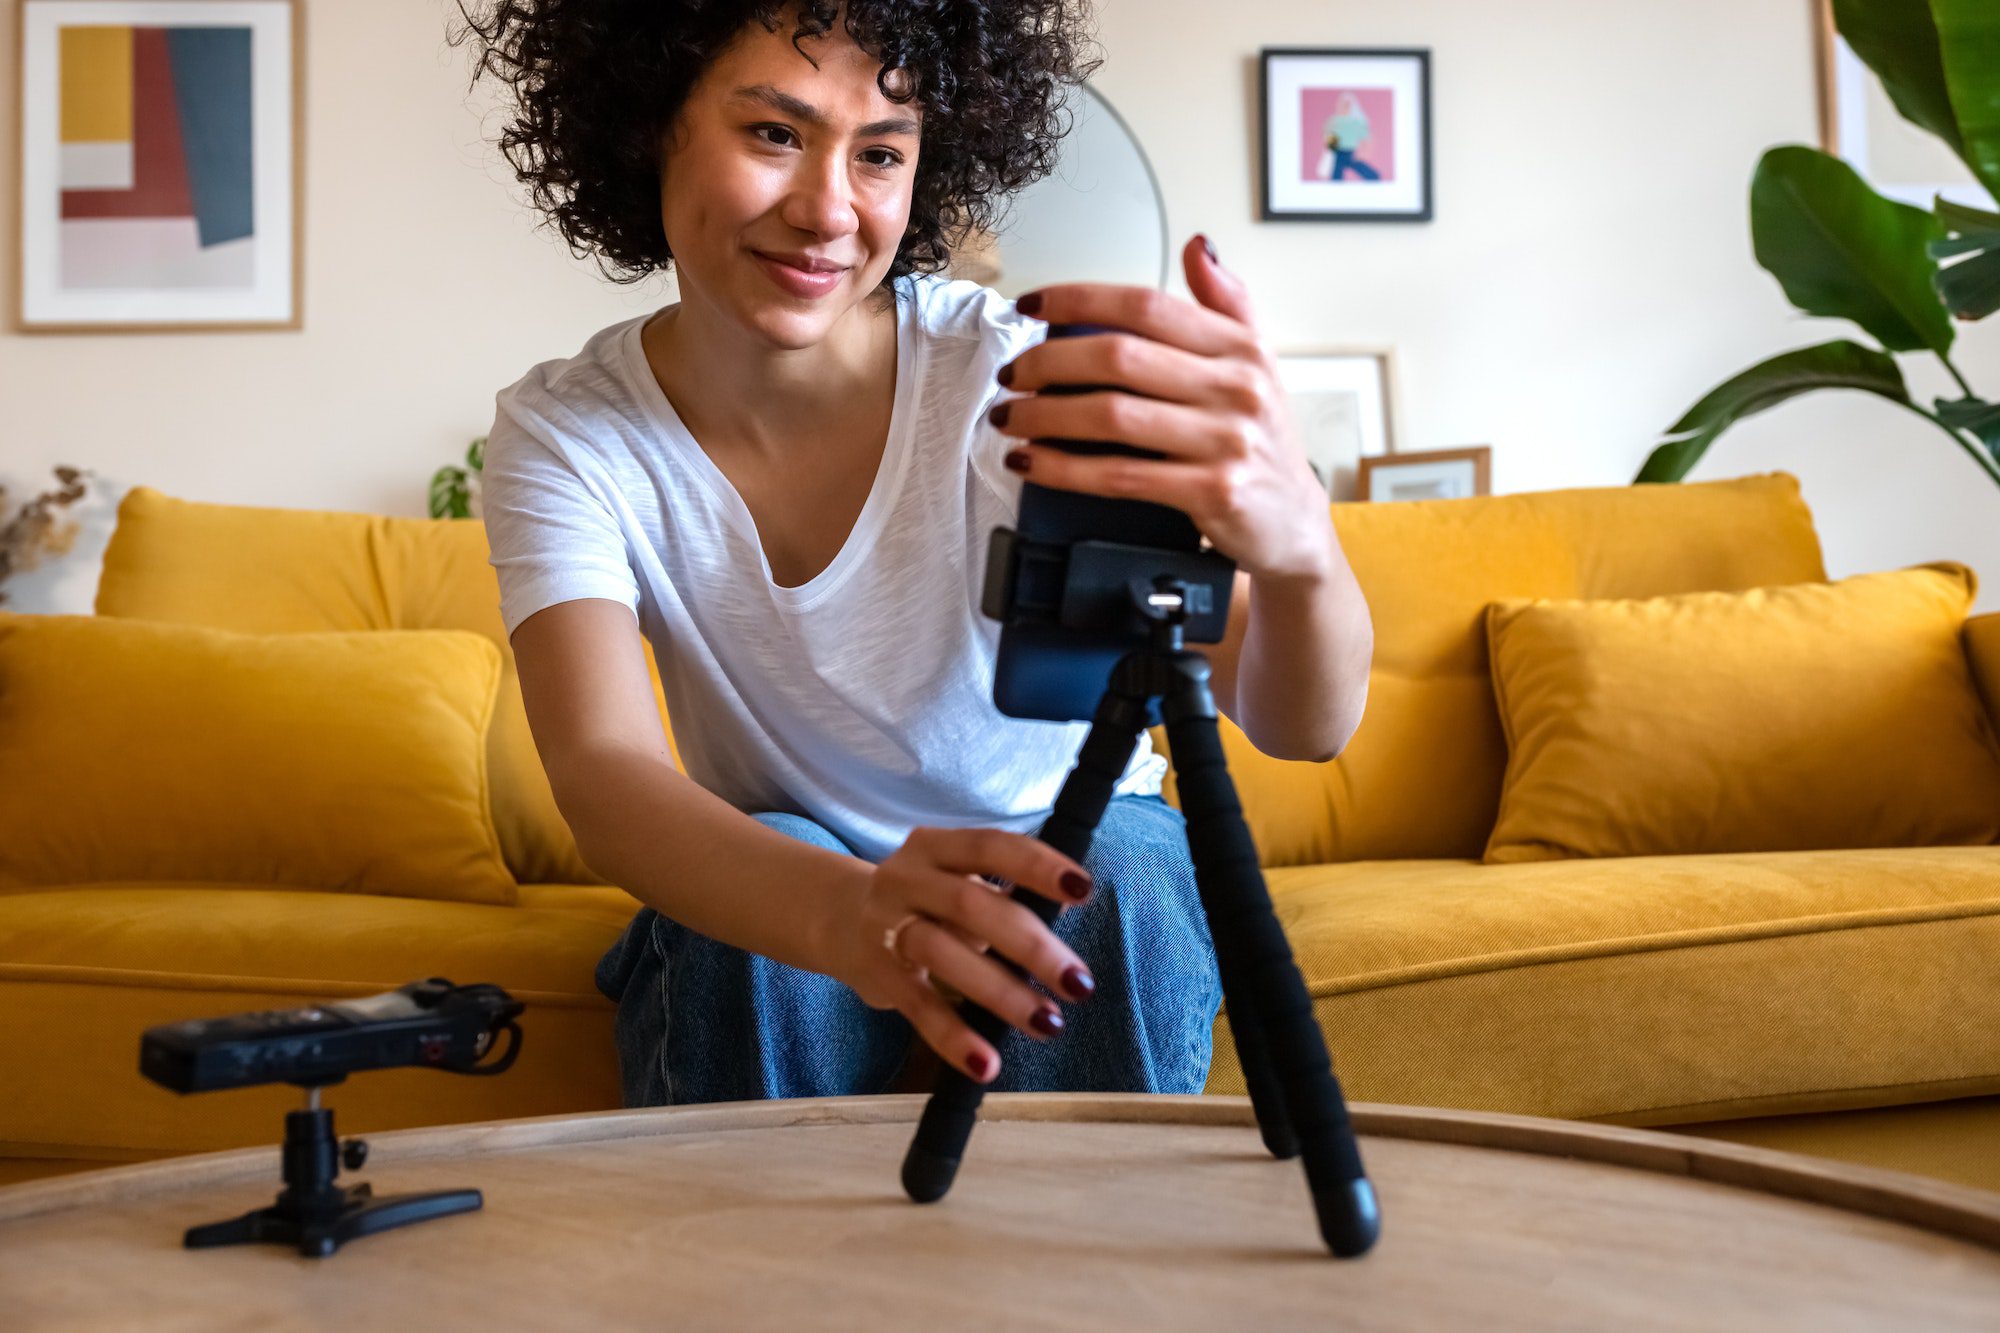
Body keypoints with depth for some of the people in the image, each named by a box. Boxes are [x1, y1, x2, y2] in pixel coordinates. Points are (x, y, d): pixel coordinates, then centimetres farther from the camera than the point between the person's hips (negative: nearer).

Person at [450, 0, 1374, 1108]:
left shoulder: (1014, 375, -23)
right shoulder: (559, 434, -16)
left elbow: (1308, 725, -33)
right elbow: (600, 770, -31)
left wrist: (1295, 544, -59)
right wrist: (846, 909, -54)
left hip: (1091, 866, 0)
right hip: (761, 895, 1)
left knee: (1116, 876, -30)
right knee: (770, 887, -30)